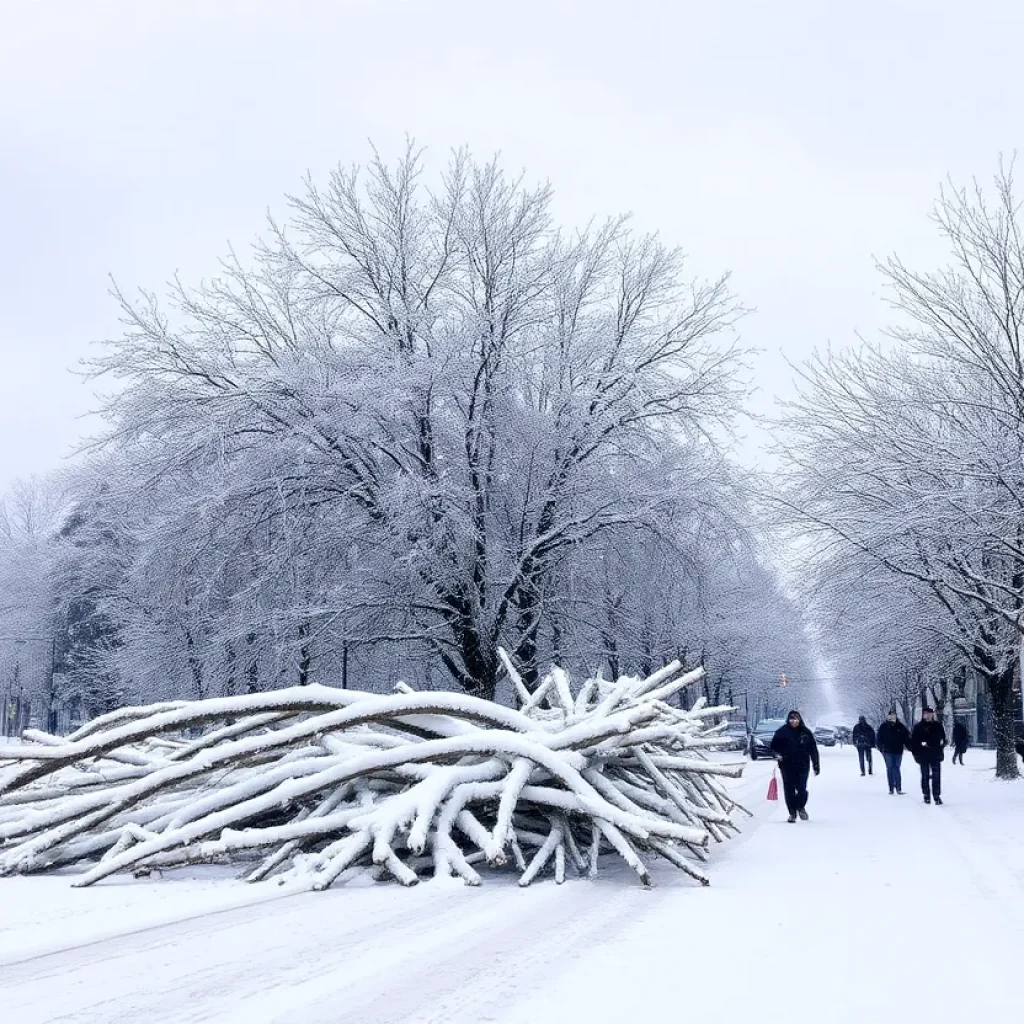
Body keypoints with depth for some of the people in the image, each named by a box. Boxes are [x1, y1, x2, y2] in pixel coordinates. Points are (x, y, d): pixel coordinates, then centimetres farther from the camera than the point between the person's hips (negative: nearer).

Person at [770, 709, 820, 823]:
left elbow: (813, 750, 9)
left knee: (801, 789, -8)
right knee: (789, 790, 2)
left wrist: (816, 765, 7)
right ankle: (792, 813, 14)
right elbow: (774, 746, 9)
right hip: (787, 766, 0)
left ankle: (801, 807, 21)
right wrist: (777, 754, -12)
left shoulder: (806, 732, 4)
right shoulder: (782, 732, 1)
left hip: (802, 766, 0)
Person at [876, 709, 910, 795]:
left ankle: (898, 788, 0)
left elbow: (906, 738, 5)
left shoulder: (900, 727, 3)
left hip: (898, 751, 0)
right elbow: (880, 738, 3)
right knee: (889, 769, 3)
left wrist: (908, 746, -4)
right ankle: (891, 788, 6)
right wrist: (881, 748, -7)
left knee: (896, 769, -2)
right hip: (887, 751, 0)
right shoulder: (883, 727, 1)